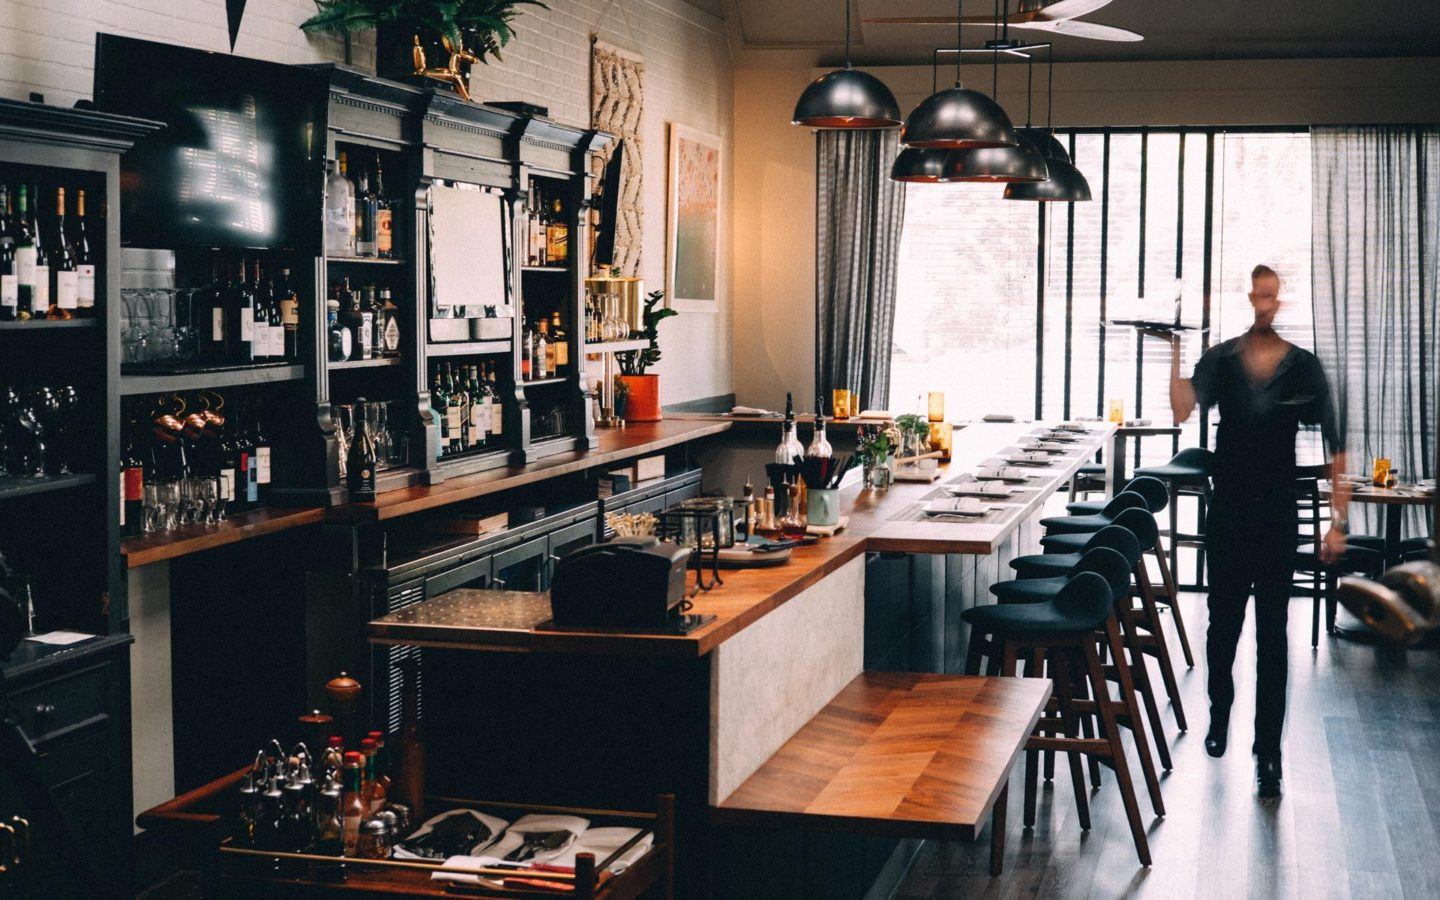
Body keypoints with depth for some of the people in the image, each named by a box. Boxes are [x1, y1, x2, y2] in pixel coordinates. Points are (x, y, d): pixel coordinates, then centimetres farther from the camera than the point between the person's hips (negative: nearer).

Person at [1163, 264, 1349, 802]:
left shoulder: (1304, 368, -3)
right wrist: (1175, 354, -27)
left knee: (1272, 636, -1)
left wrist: (1338, 520, -6)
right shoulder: (1220, 361, -2)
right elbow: (1183, 409, -18)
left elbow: (1334, 448, -2)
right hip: (1227, 515, 1)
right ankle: (1220, 713, 40)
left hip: (1279, 520, -1)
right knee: (1223, 623, 15)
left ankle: (1268, 756, 4)